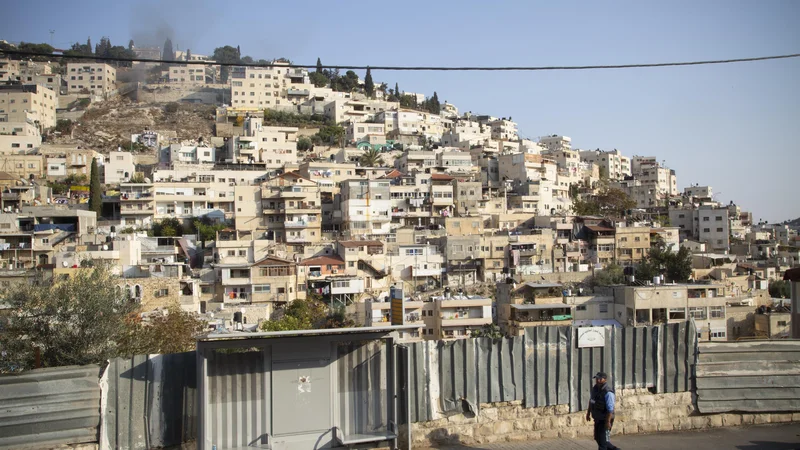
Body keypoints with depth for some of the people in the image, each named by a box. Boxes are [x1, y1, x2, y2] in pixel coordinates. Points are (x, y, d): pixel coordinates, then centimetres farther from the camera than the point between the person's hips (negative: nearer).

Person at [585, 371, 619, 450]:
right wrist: (588, 413, 20)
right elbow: (591, 402, 17)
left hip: (605, 420, -9)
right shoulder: (595, 388, 3)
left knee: (602, 440, -3)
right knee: (597, 438, 18)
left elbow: (610, 409, -25)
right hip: (597, 419, 9)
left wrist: (608, 421, -26)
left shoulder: (608, 392, -22)